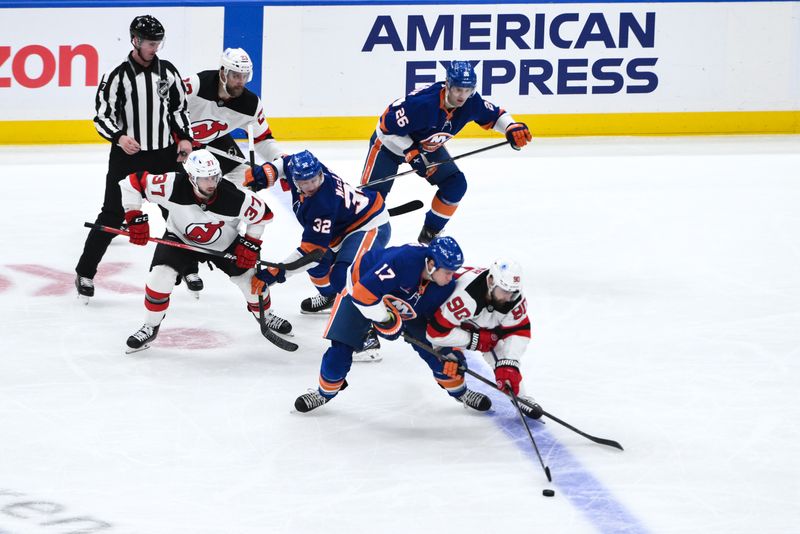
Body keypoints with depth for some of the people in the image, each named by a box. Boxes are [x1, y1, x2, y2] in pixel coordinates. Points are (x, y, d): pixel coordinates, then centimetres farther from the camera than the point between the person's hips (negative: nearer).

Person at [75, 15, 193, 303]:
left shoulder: (167, 71, 3)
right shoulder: (117, 76, -9)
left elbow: (180, 107, 13)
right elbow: (102, 116, -7)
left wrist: (184, 138, -1)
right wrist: (119, 137, -24)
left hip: (165, 154, 4)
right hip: (127, 157, -4)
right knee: (112, 217, -3)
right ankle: (85, 273, 7)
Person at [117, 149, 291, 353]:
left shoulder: (234, 198, -33)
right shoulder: (173, 186, -37)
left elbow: (263, 214, -14)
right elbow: (131, 183, -29)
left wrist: (250, 245, -14)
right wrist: (135, 218, -31)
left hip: (224, 244, 1)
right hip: (180, 237, -1)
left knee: (250, 276, 1)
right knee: (160, 275, -20)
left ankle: (265, 315, 35)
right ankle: (150, 328, 1)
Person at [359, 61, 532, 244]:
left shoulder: (471, 102, -21)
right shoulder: (421, 103, -40)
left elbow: (494, 115, -3)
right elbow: (386, 127, -32)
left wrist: (512, 128, -23)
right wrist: (411, 152, -32)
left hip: (428, 146, 6)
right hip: (391, 142, -6)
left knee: (456, 184, -5)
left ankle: (429, 234, 10)